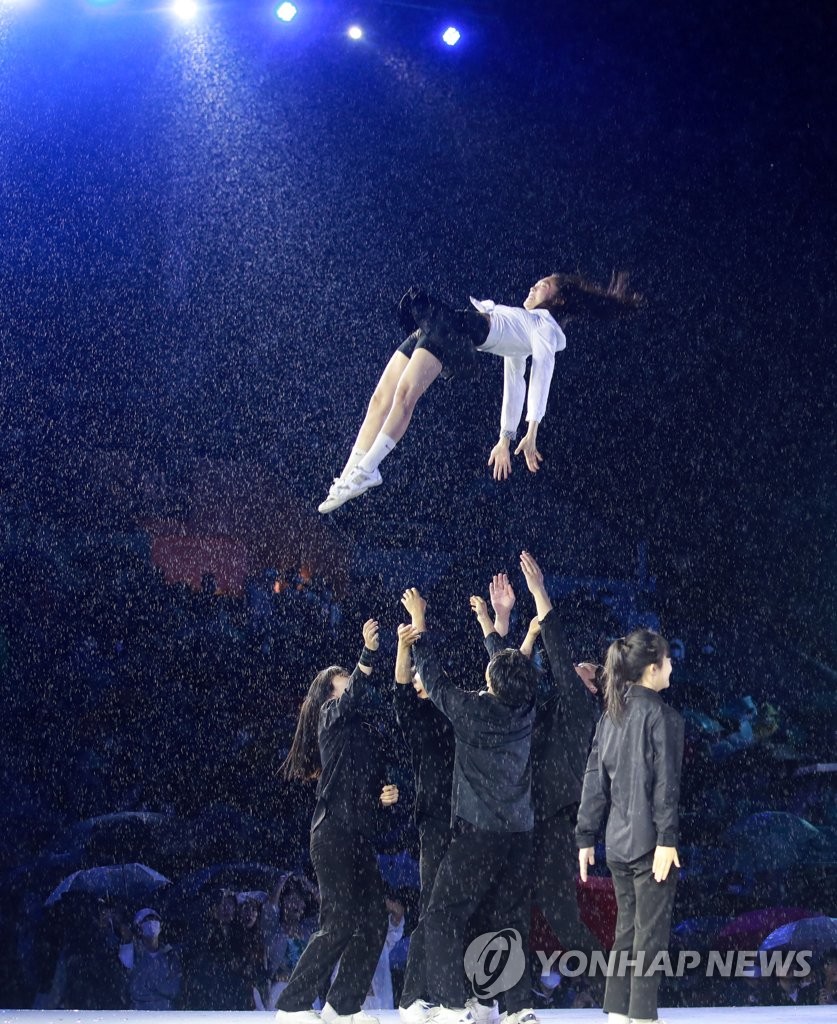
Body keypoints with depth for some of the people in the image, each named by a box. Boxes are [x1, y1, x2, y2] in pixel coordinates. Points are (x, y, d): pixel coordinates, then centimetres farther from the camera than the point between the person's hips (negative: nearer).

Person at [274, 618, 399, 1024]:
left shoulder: (362, 731, 23)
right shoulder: (331, 715, -1)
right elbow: (356, 696, -24)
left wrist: (384, 796, 5)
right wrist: (368, 652, -38)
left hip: (358, 837, 9)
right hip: (334, 835, -9)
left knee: (373, 923, 5)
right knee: (339, 924, -11)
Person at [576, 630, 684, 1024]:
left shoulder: (610, 716, 10)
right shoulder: (661, 715, -10)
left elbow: (594, 780, 10)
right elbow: (665, 783, -15)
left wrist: (586, 837, 12)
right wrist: (667, 839, -17)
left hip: (618, 841, 7)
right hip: (650, 840, -7)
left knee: (626, 929, 14)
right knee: (650, 931, 0)